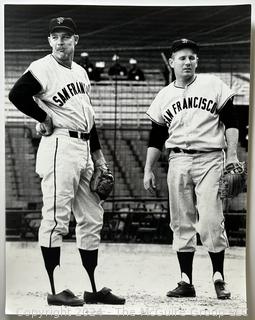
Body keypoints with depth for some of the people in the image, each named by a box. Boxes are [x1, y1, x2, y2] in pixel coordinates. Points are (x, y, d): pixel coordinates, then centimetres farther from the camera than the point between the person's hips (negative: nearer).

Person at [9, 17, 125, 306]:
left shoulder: (80, 72, 19)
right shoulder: (42, 69, -7)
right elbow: (17, 95, -22)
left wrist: (97, 153, 20)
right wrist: (45, 118, -12)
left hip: (84, 149, 9)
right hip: (60, 145, -9)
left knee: (92, 219, 10)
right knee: (56, 218, -9)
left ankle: (93, 290, 16)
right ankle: (55, 291, -6)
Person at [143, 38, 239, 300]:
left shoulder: (213, 85, 5)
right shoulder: (163, 96, 12)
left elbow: (230, 122, 3)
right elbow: (156, 137, 15)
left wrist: (232, 155, -6)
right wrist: (148, 170, 8)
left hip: (210, 159, -3)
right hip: (178, 160, 3)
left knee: (211, 221, -10)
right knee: (181, 223, 2)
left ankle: (219, 278, 1)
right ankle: (186, 281, 7)